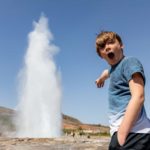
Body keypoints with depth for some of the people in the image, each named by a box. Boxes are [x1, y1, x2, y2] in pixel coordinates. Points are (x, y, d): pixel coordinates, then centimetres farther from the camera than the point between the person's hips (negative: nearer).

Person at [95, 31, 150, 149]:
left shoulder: (130, 62, -4)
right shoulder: (114, 68, 22)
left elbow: (138, 97, -17)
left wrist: (122, 133, -24)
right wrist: (101, 78, 71)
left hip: (132, 132, -9)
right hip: (122, 129, 9)